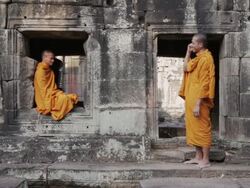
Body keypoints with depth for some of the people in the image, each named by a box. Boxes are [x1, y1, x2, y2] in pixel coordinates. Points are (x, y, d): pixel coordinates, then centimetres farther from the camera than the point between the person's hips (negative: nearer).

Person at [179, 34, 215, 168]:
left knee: (202, 129, -5)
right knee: (194, 128, 12)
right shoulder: (198, 58, 16)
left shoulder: (205, 58, -14)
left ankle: (205, 160, 1)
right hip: (191, 100, 10)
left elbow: (204, 83, -20)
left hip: (198, 101, -10)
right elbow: (186, 68, 21)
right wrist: (188, 52, 13)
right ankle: (198, 157, 20)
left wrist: (198, 103, -23)